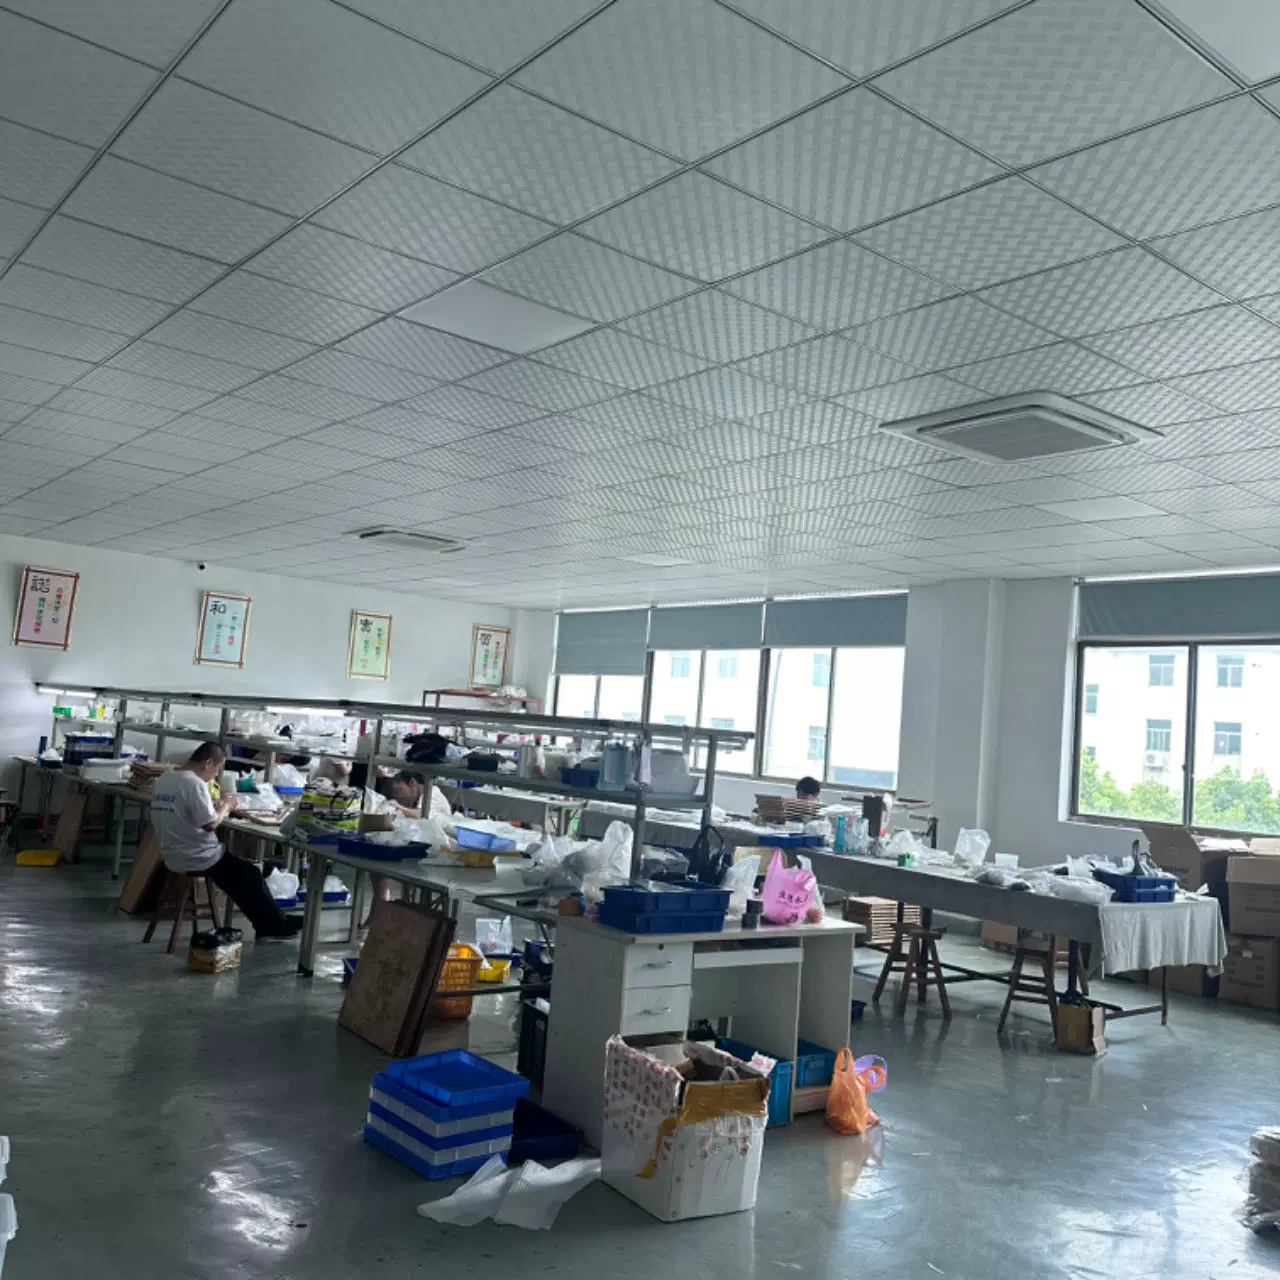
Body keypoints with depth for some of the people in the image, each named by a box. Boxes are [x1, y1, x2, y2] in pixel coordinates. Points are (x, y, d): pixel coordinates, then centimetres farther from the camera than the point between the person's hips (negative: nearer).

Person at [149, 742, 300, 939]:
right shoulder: (195, 784, -22)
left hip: (174, 858, 9)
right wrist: (225, 807, -7)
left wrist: (214, 806, 6)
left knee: (239, 876, 23)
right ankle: (278, 925, 22)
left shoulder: (162, 780, 6)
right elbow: (210, 824, -24)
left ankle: (267, 924, 28)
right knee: (251, 876, 10)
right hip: (198, 859, -9)